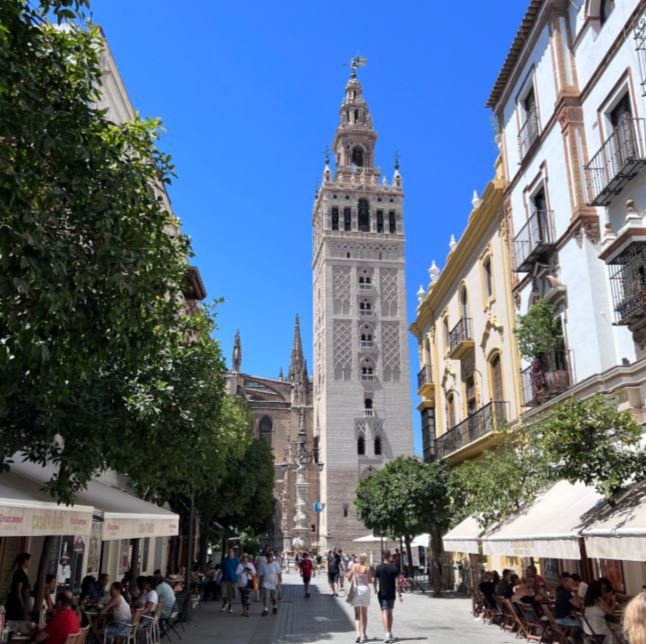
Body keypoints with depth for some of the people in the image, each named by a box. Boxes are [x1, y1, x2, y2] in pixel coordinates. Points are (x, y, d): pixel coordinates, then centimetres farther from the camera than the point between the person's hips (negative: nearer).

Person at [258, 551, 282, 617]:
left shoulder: (276, 564, -5)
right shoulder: (263, 565, 0)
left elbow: (279, 575, -4)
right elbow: (261, 576, 5)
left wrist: (279, 583, -10)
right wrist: (260, 585, 4)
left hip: (274, 585, 0)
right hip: (265, 585, 0)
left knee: (274, 598, 12)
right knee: (265, 597, -13)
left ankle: (275, 607, 35)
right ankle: (265, 610, -8)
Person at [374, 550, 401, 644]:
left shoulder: (379, 568, -5)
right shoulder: (394, 568, -6)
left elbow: (375, 581, -1)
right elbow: (397, 583, -8)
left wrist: (376, 590, 16)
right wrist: (399, 594, -4)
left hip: (382, 593, -2)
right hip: (391, 594, 2)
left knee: (384, 612, -3)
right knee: (390, 612, 15)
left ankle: (387, 634, -15)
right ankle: (390, 634, 24)